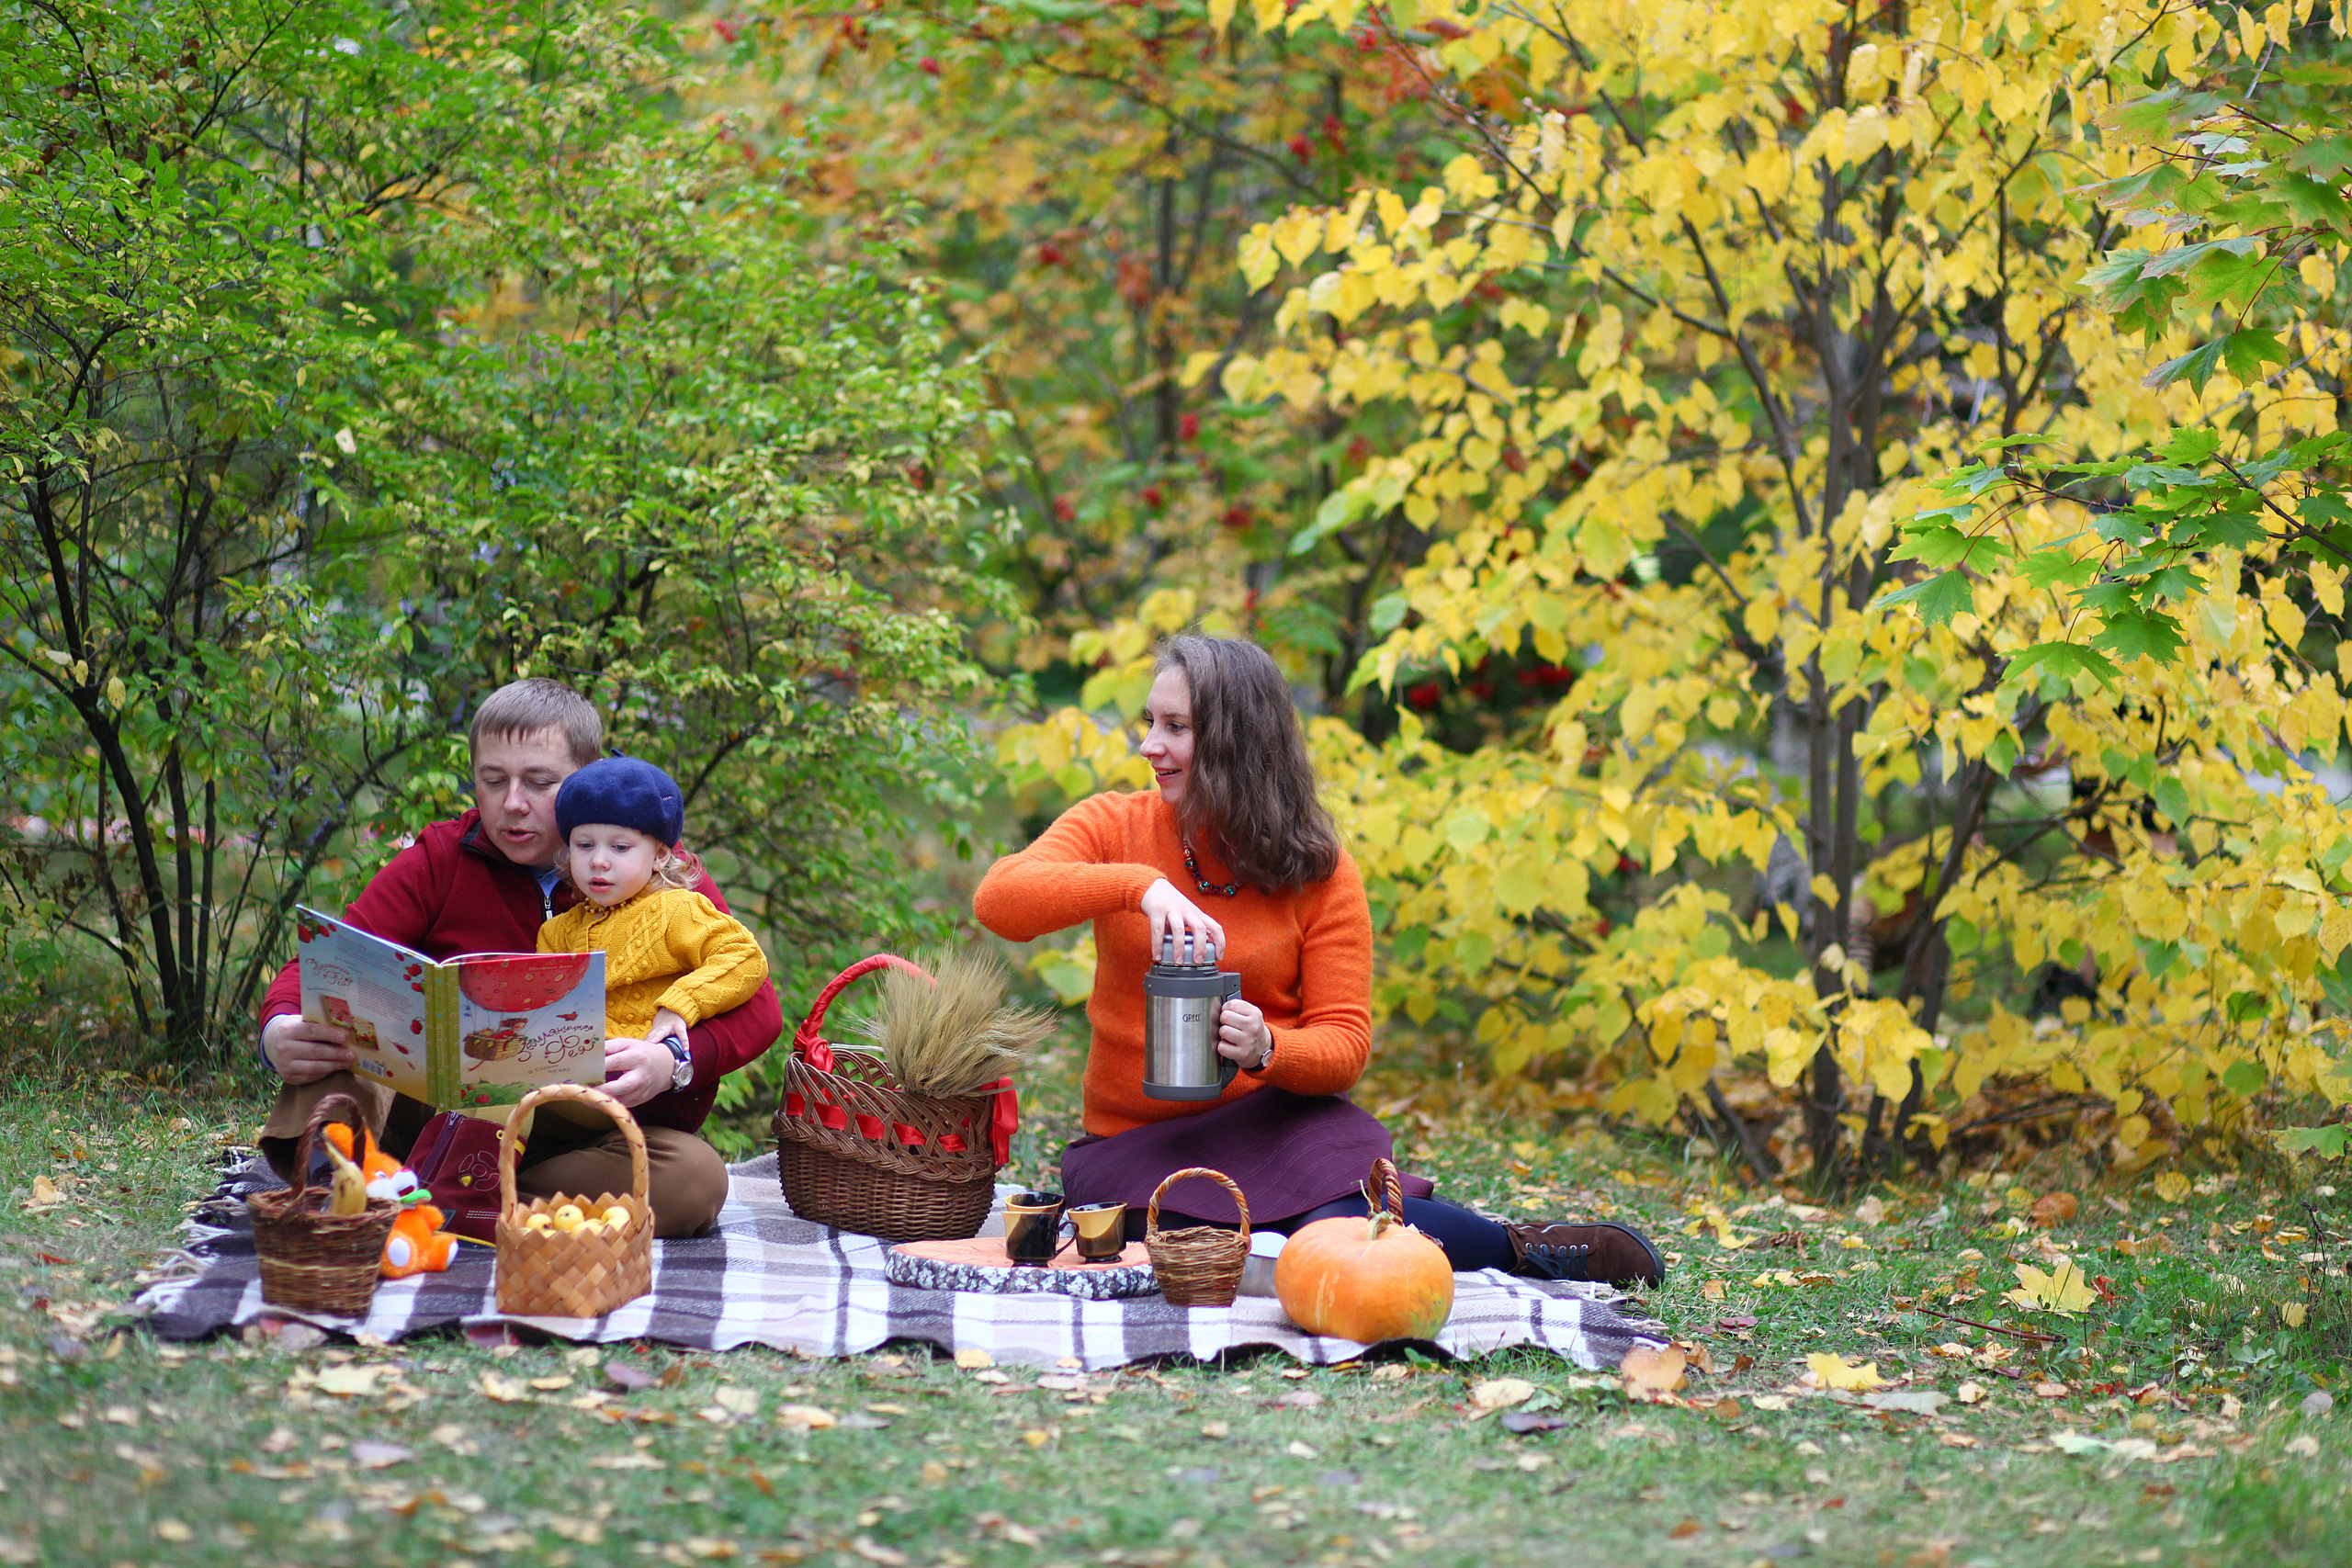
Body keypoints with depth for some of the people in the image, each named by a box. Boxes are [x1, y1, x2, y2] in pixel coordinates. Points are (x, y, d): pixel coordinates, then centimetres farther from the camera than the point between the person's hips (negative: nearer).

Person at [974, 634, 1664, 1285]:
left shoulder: (1320, 874, 0)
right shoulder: (1115, 827, 1)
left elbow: (1344, 1045, -3)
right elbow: (998, 899, -16)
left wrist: (1266, 1049, -26)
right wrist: (1140, 885, -30)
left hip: (1273, 1118, -1)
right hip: (1135, 1141, 1)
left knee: (1340, 1229, -37)